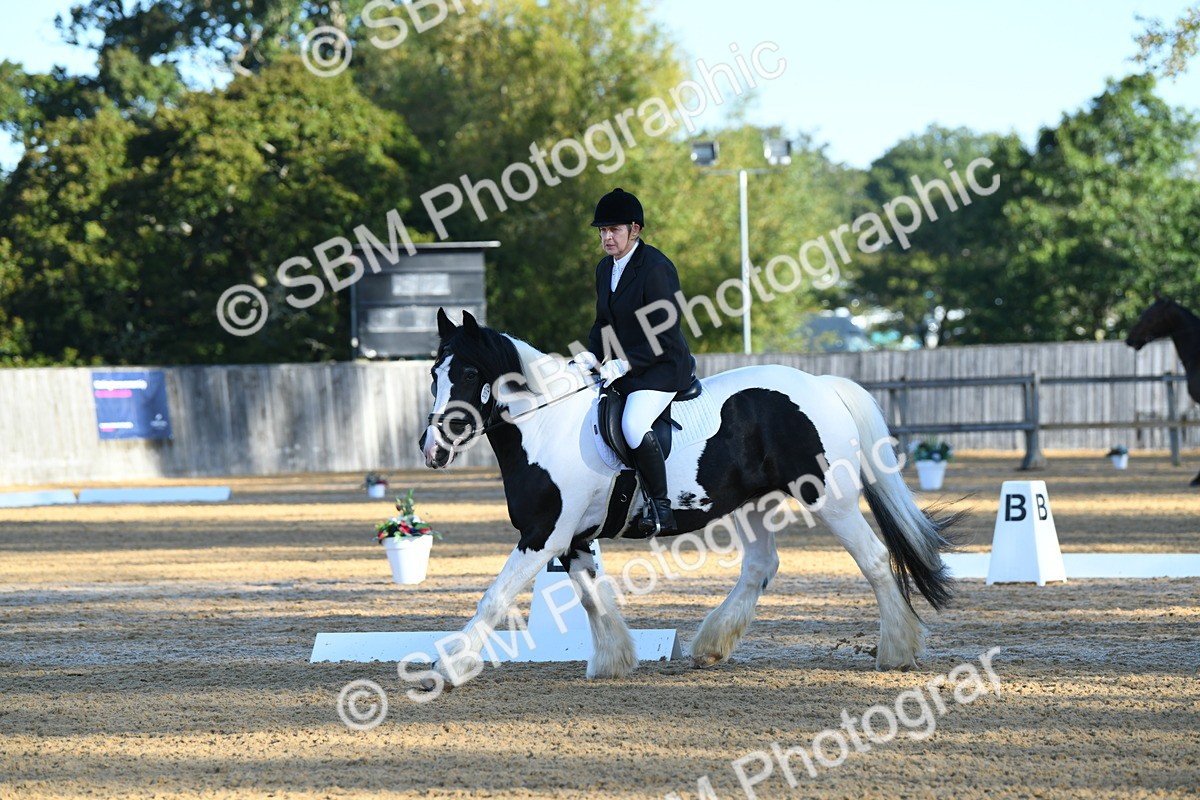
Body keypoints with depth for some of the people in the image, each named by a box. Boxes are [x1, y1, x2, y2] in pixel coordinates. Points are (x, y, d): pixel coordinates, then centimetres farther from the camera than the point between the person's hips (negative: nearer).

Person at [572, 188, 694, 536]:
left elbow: (666, 336, -19)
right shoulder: (605, 268, 9)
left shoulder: (655, 268, -17)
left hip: (661, 367, -9)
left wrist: (624, 364, -23)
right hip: (619, 367, 9)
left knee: (634, 427, -30)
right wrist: (592, 356, -2)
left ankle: (661, 508, -19)